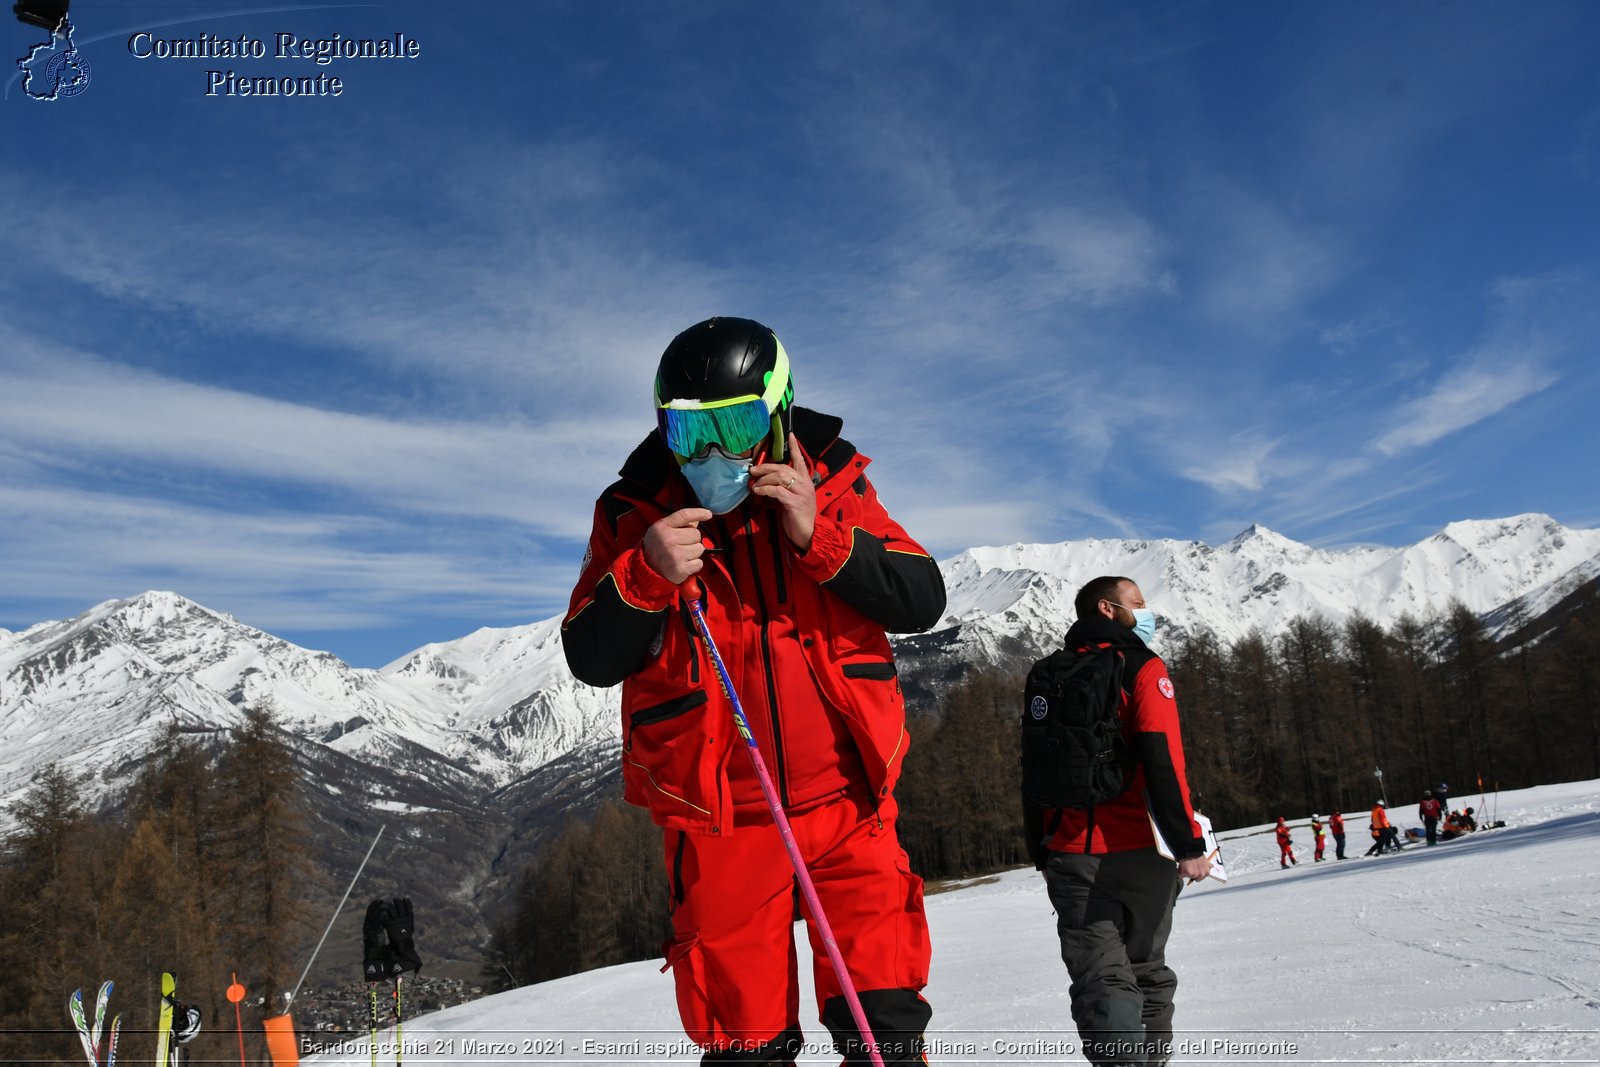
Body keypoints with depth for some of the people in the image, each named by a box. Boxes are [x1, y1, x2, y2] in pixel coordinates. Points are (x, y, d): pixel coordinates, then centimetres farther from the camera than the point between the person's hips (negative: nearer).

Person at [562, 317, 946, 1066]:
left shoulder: (832, 484, 0)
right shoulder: (636, 512, -2)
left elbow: (922, 600, -7)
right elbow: (590, 660, -4)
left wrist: (819, 536, -20)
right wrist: (646, 576, -22)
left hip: (845, 798, 1)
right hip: (716, 819, 0)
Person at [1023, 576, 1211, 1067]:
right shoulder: (1142, 667, -4)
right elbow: (1162, 761, -15)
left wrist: (1041, 853, 19)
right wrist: (1190, 844, -15)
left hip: (1072, 856, 3)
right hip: (1137, 851, -3)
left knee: (1101, 979, -1)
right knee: (1147, 972, 15)